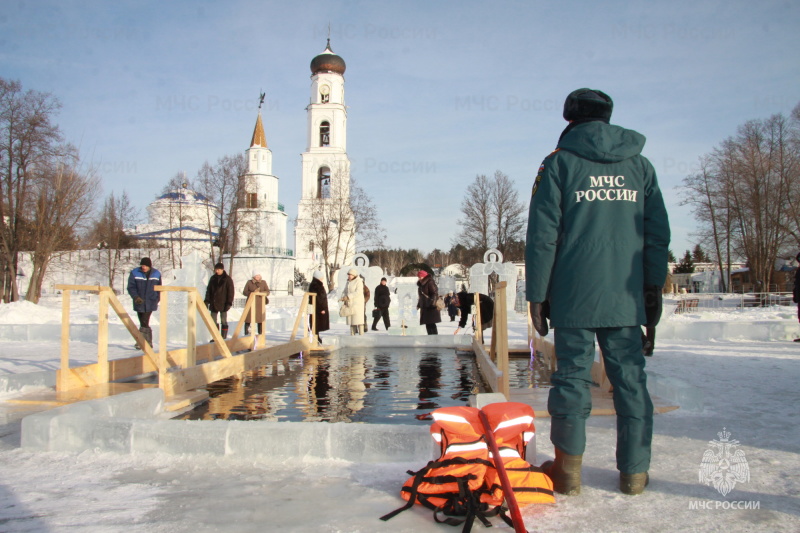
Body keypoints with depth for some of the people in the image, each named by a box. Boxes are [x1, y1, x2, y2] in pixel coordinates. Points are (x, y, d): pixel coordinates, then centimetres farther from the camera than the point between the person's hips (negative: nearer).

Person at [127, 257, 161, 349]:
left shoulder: (156, 274, 4)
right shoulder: (134, 273, 0)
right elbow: (131, 287, -2)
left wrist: (156, 299, 4)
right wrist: (136, 297, -17)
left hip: (150, 303, -1)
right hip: (139, 303, 1)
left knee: (144, 323, -11)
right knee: (143, 324, 5)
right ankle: (148, 342, 15)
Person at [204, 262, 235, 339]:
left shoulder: (227, 279, -3)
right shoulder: (213, 278, 9)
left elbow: (230, 291, -5)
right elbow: (208, 290, 13)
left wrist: (229, 303, -12)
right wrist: (207, 301, 5)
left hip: (223, 304, -5)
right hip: (213, 303, 5)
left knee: (223, 322, 0)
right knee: (213, 321, 5)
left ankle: (224, 338, 5)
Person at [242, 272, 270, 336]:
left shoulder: (263, 282, 7)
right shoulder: (249, 282, 5)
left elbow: (268, 292, 2)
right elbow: (244, 292, 1)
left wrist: (260, 293, -16)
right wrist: (253, 293, -15)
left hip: (260, 304, 1)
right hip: (251, 303, -1)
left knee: (260, 319, -1)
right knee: (248, 319, -6)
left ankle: (260, 335, 5)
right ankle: (246, 334, 0)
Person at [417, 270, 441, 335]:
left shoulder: (430, 283, -10)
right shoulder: (421, 284, 17)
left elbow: (434, 293, -18)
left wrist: (433, 301, -31)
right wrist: (419, 305, 29)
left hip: (431, 307, -9)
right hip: (424, 307, 9)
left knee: (431, 324, -11)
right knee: (428, 325, 10)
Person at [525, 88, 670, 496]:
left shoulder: (559, 163, 0)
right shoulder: (640, 164, 11)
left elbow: (542, 235, -5)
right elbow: (658, 232, 10)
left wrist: (537, 293, -2)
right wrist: (653, 287, 17)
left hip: (574, 295, -3)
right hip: (626, 296, 3)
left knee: (573, 375, 3)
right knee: (630, 378, 9)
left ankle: (568, 470, 11)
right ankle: (635, 472, 17)